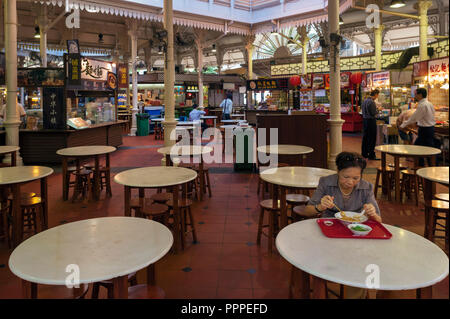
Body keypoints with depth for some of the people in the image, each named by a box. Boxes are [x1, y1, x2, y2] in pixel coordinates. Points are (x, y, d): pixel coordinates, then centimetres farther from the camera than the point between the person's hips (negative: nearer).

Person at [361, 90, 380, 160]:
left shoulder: (365, 101, 9)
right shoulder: (371, 102, -17)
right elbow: (373, 113, -19)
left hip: (364, 119, 9)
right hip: (371, 120, -9)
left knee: (365, 137, 14)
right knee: (372, 138, -3)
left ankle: (364, 153, 21)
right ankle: (371, 155, 0)